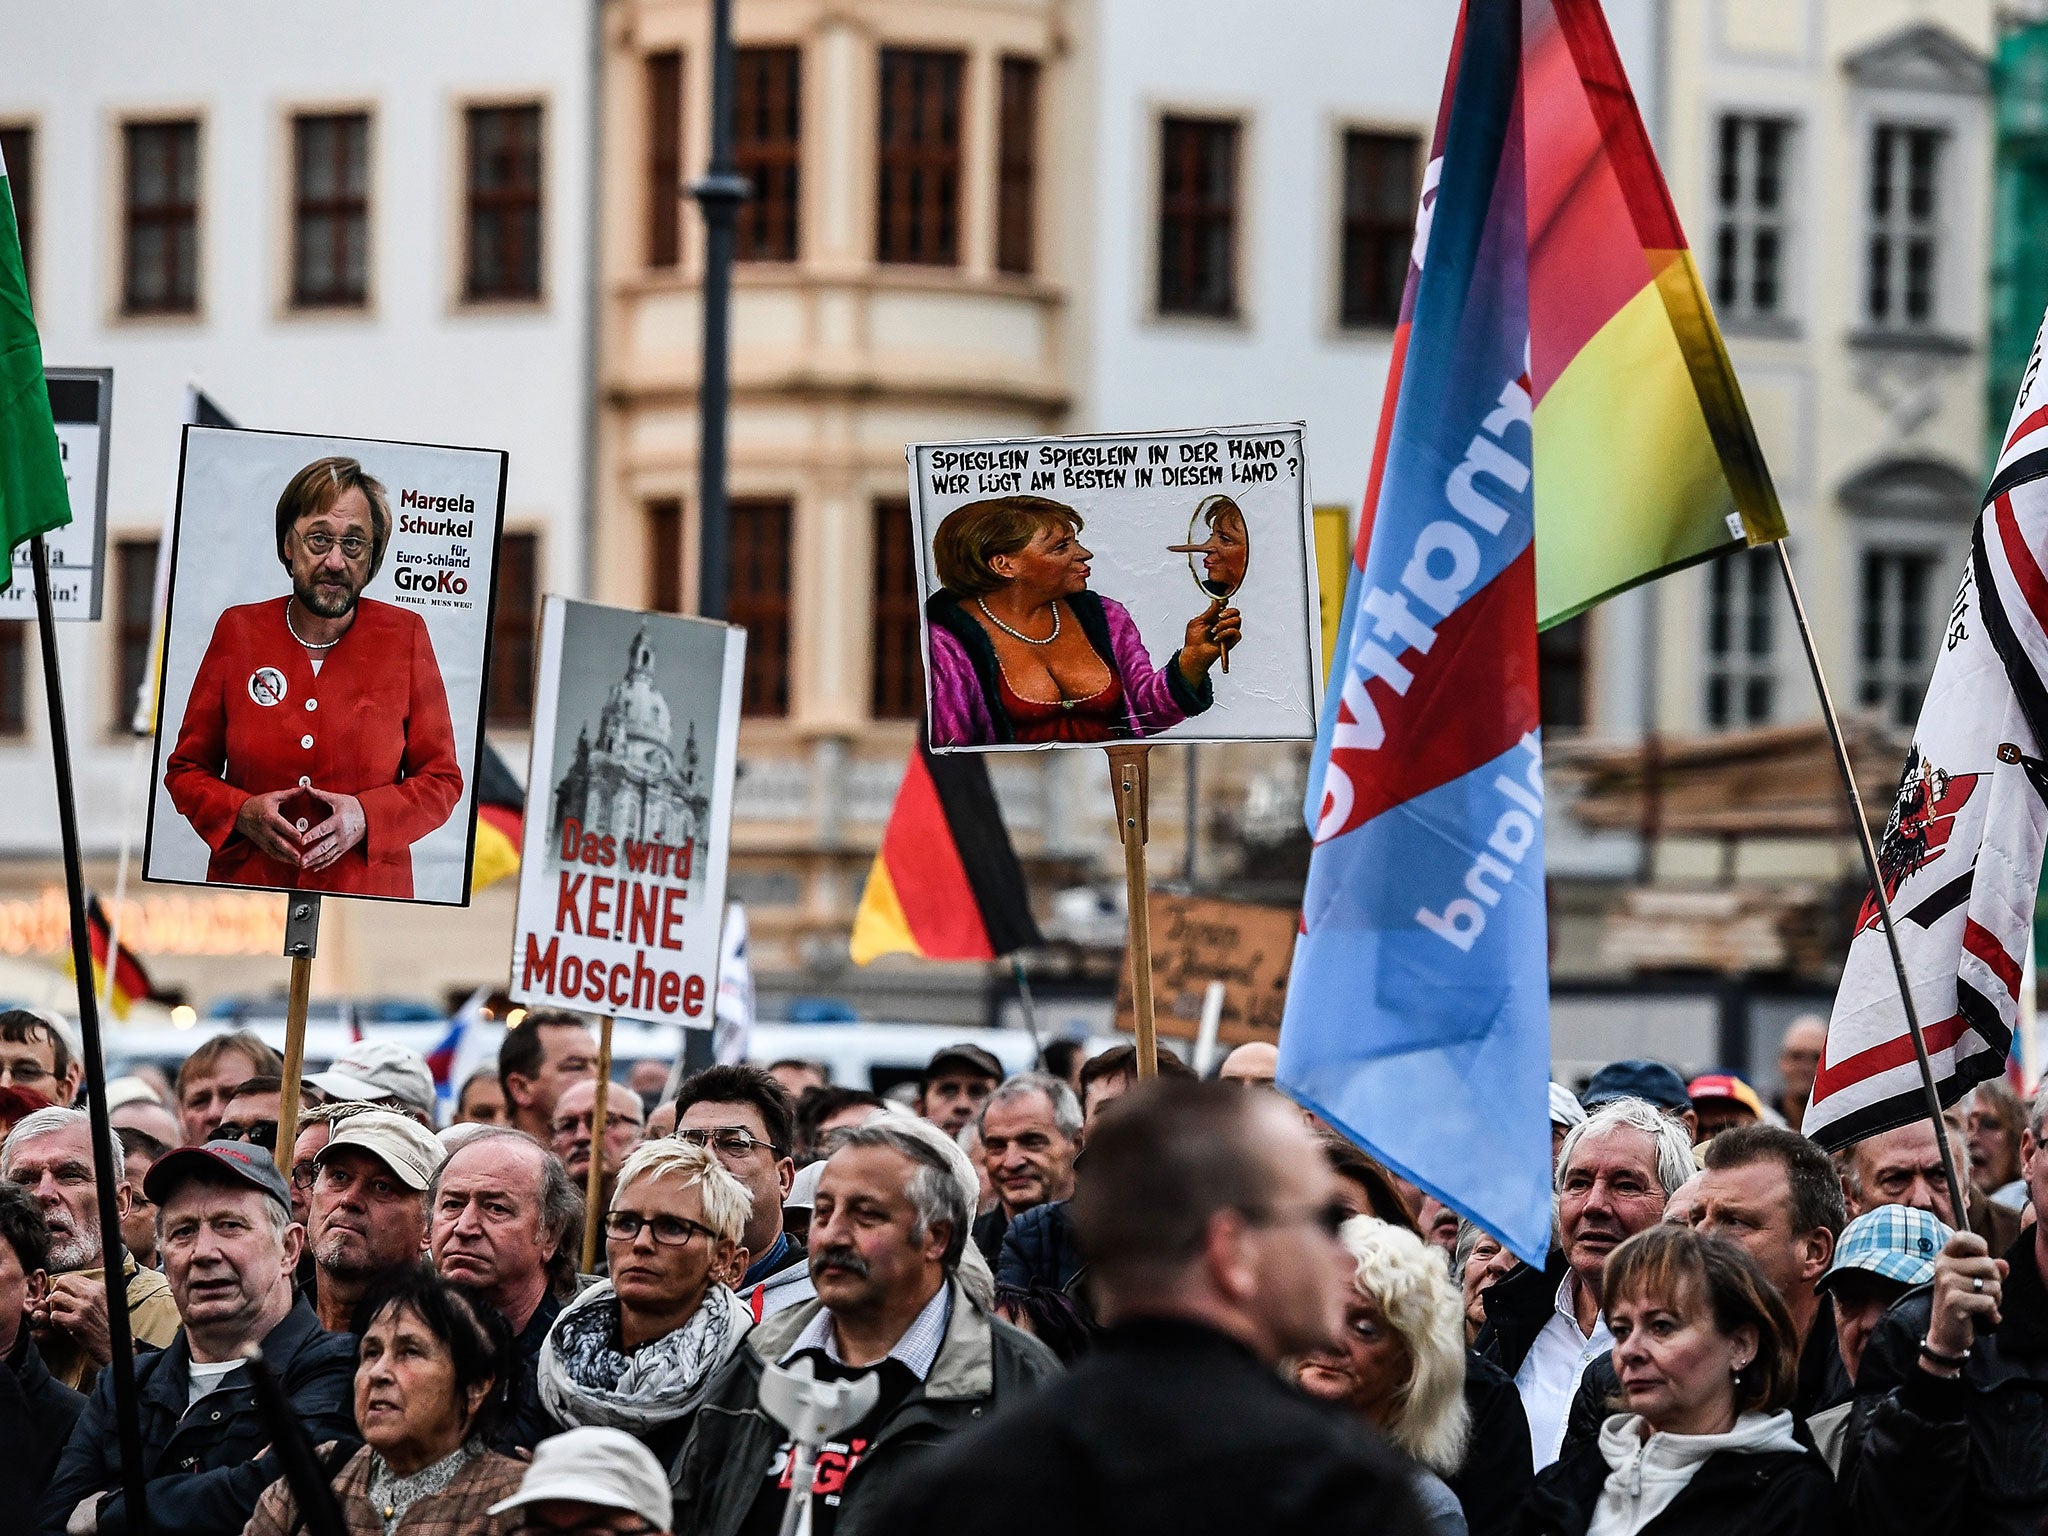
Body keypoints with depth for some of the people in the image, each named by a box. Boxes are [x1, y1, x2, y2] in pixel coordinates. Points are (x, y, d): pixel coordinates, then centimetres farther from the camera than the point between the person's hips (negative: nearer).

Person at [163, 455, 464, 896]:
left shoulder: (406, 636, -1)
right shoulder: (237, 631, 2)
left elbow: (442, 781, 1)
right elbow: (186, 771, 7)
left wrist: (365, 817, -16)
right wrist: (242, 813, -13)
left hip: (367, 891, -1)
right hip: (248, 885, 1)